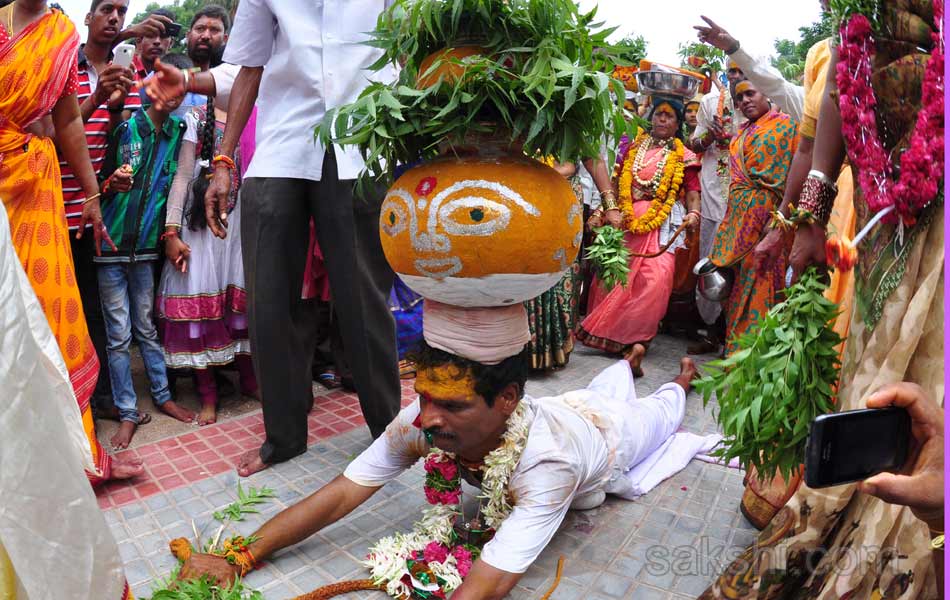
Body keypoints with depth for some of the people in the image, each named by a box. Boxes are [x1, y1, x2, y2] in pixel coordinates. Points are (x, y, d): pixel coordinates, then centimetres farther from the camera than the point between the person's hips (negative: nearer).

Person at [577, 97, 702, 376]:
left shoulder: (683, 156, 9)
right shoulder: (632, 147, 16)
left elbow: (692, 189, 3)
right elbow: (615, 183, 14)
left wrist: (694, 212, -17)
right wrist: (602, 211, 3)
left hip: (661, 222, -3)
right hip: (624, 218, 3)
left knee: (657, 276, -18)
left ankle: (636, 339, -9)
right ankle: (602, 331, 16)